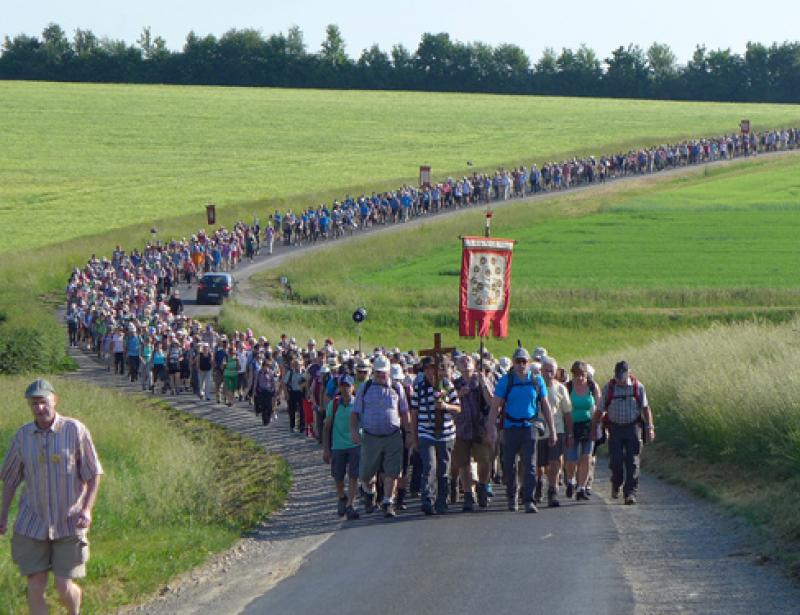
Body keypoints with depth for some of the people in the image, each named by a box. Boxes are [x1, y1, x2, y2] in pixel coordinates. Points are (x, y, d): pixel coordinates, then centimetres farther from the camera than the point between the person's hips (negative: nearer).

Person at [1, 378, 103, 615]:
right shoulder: (23, 435, 0)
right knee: (35, 586, -3)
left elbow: (94, 474, -4)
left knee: (64, 587, -3)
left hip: (69, 523, -2)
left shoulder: (75, 430, -9)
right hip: (33, 524, 2)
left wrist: (87, 509, -16)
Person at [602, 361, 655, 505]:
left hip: (633, 427, 0)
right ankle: (616, 485, 24)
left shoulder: (638, 387, 0)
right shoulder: (608, 388, 0)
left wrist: (650, 427, -1)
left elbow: (645, 408, 6)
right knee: (616, 460, -5)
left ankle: (630, 493, -6)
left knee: (632, 462, -6)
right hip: (615, 429, 0)